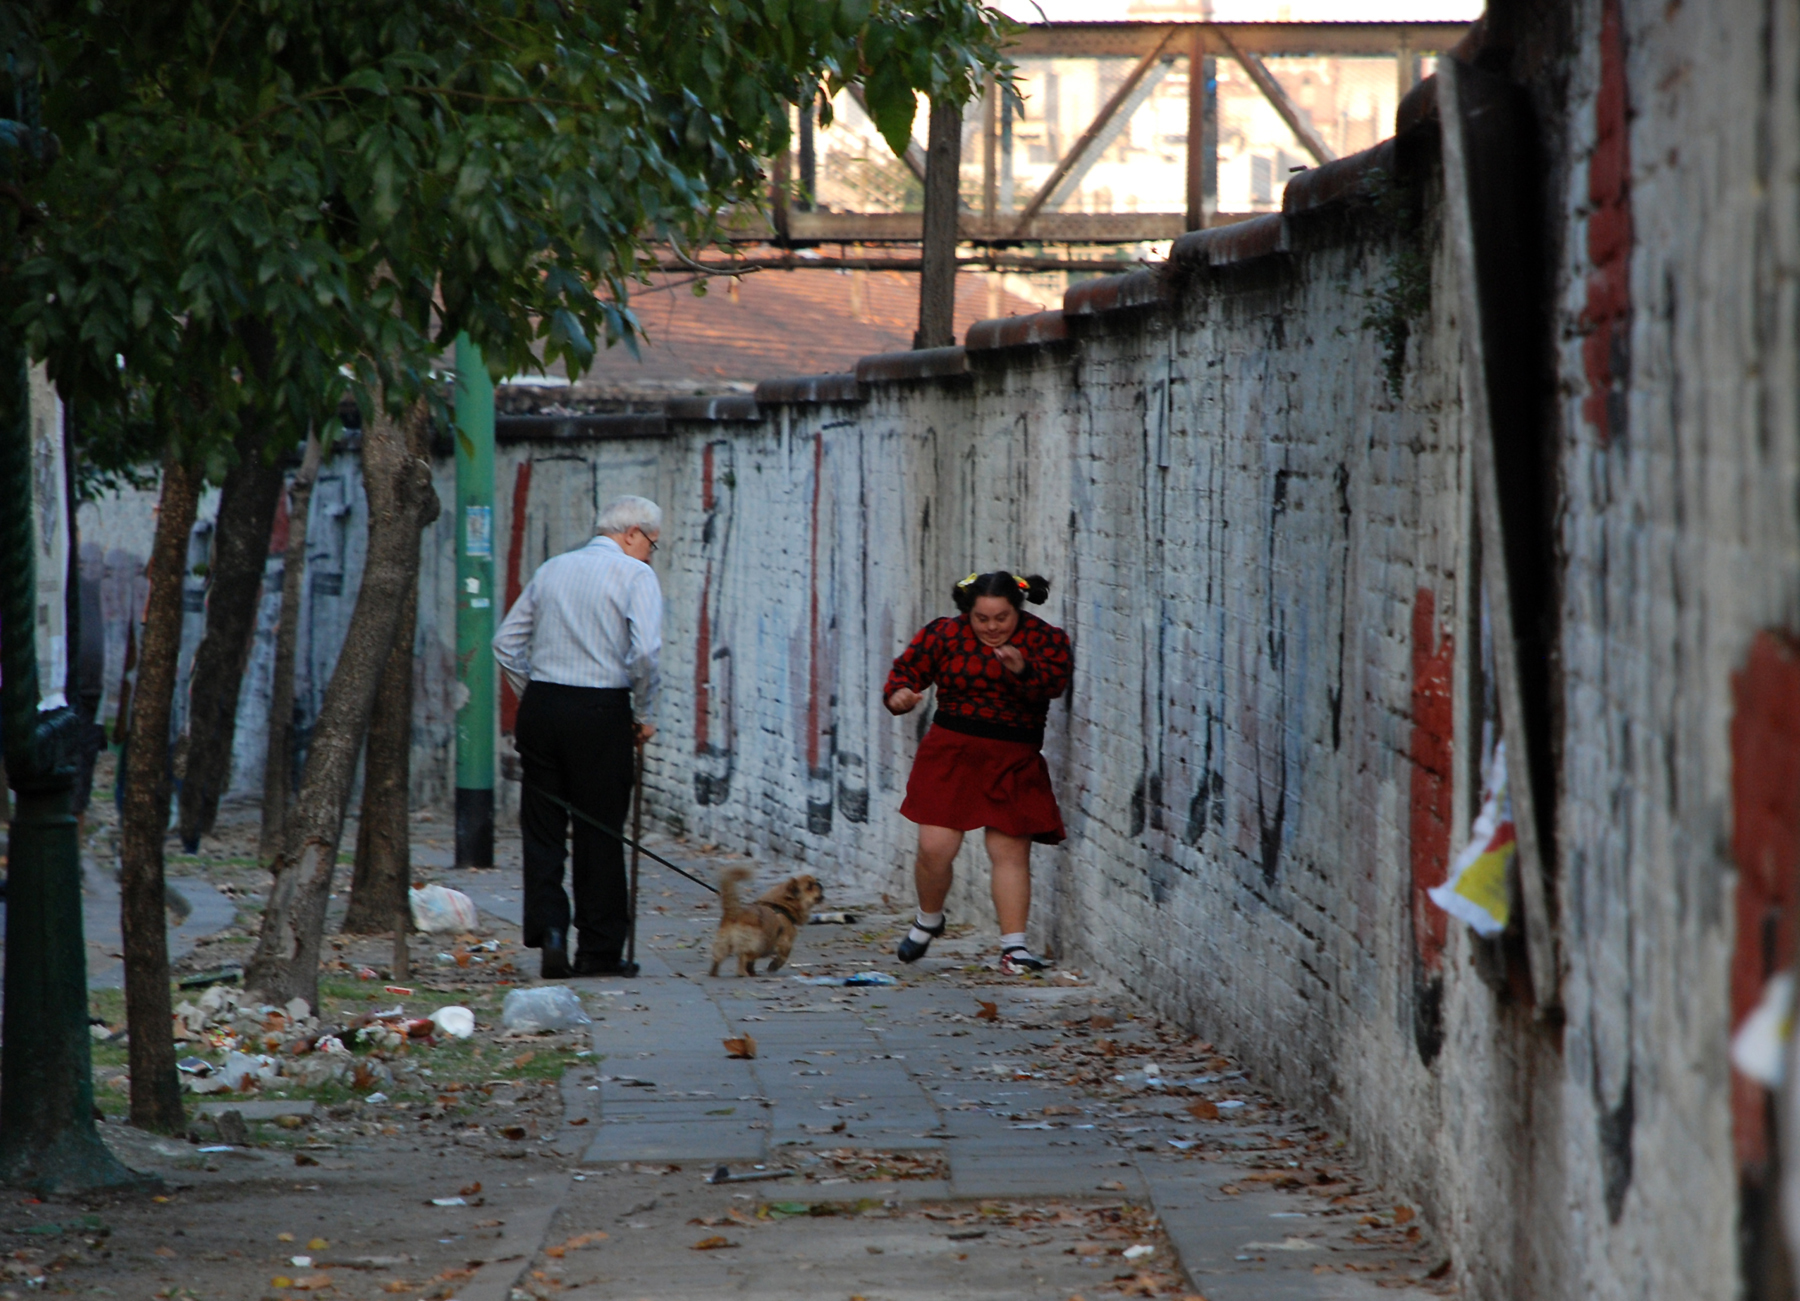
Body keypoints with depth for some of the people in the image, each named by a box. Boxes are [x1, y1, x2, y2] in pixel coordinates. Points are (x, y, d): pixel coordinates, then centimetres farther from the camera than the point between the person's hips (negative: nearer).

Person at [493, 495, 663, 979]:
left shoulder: (552, 570, 14)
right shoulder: (635, 575, -3)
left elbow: (506, 642, 13)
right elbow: (645, 651, -16)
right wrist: (645, 714, -4)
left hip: (541, 704, 4)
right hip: (601, 711, -4)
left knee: (542, 828, 7)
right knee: (600, 832, 3)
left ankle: (548, 930, -8)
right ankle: (600, 951, 8)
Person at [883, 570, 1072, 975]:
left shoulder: (1043, 639, -1)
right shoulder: (945, 635, 3)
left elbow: (1054, 681, -17)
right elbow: (908, 667, 10)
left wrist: (1023, 671, -38)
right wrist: (899, 694, -13)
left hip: (1014, 761, 0)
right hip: (951, 752, 0)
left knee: (1010, 851, -5)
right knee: (935, 848, -6)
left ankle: (1014, 945, 0)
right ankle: (928, 920, 22)